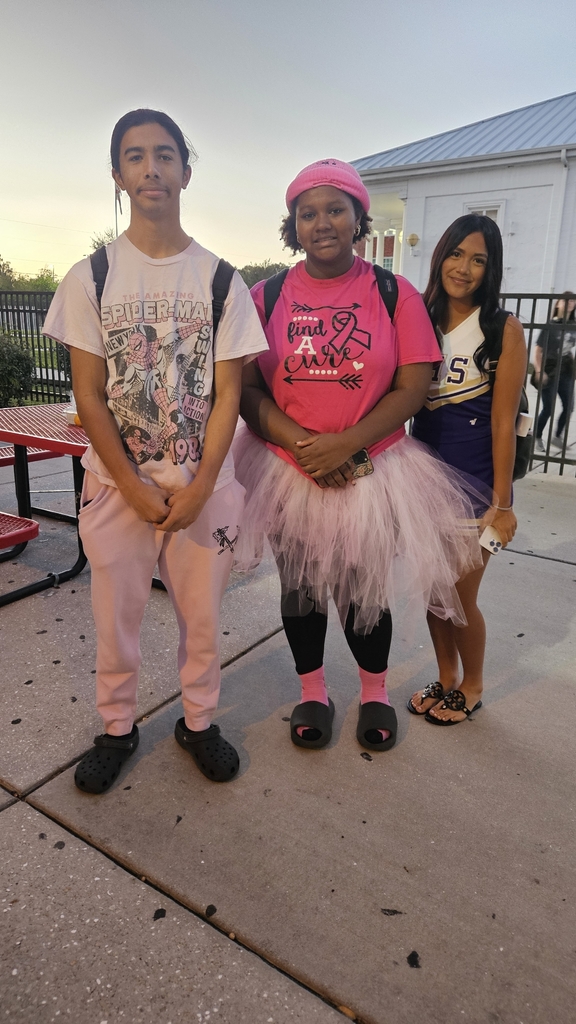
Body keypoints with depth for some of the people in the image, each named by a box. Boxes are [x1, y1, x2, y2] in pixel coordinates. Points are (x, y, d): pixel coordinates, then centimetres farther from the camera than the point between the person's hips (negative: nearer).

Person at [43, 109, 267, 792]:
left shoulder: (220, 280, 2)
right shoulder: (90, 276, 1)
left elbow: (227, 392, -2)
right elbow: (88, 394, -2)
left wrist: (200, 487, -11)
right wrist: (135, 487, -10)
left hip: (205, 482, 1)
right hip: (117, 481, 0)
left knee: (201, 613, 10)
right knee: (115, 616, 10)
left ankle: (198, 722, 33)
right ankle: (117, 728, 33)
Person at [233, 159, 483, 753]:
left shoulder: (395, 295, -1)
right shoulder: (266, 297, 2)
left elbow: (413, 387, -7)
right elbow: (247, 389, -4)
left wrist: (344, 444, -18)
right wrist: (302, 445, -17)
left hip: (372, 471, -1)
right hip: (287, 474, 2)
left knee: (365, 592, 10)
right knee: (300, 589, 14)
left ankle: (375, 694, 38)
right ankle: (312, 693, 38)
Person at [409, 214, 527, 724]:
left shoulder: (504, 330, -7)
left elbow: (503, 421, -10)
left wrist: (501, 502, -11)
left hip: (475, 480, -4)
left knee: (460, 594, 4)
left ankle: (472, 688, 30)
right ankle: (446, 679, 35)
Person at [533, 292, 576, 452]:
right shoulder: (550, 325, -10)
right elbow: (538, 350, -12)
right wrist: (539, 371, -20)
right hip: (549, 371, -5)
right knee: (548, 408, 0)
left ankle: (557, 437, 26)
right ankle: (537, 438, 19)